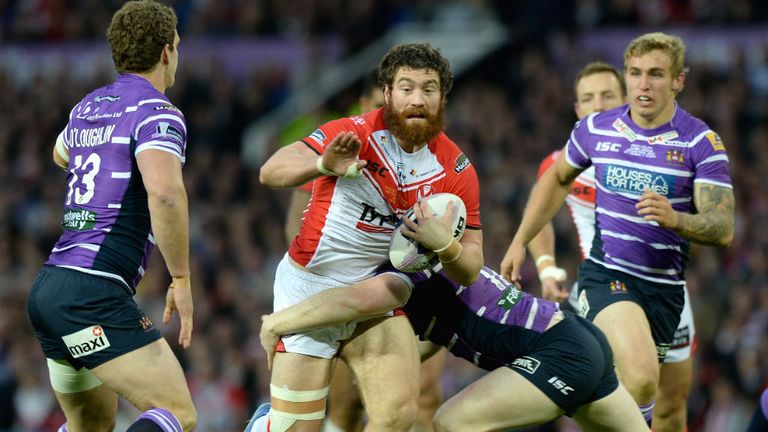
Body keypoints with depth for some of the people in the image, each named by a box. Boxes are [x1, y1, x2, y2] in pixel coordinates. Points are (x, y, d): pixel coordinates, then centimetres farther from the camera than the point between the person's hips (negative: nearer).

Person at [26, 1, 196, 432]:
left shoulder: (88, 106, 17)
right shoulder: (157, 112, -8)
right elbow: (165, 193, -26)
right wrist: (181, 280, -18)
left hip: (49, 284, 9)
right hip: (95, 292, -9)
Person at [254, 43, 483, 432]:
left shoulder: (456, 170, -5)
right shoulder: (354, 134, -16)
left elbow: (470, 271, -1)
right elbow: (270, 172, -27)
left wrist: (443, 244, -24)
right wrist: (323, 165, -47)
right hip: (308, 288, -3)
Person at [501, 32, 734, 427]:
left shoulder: (701, 142, -6)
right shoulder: (596, 129, 1)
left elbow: (723, 229, -13)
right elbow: (557, 179, 22)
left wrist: (675, 218, -33)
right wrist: (520, 242, 17)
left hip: (665, 286, 2)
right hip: (605, 274, -1)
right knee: (641, 378, -28)